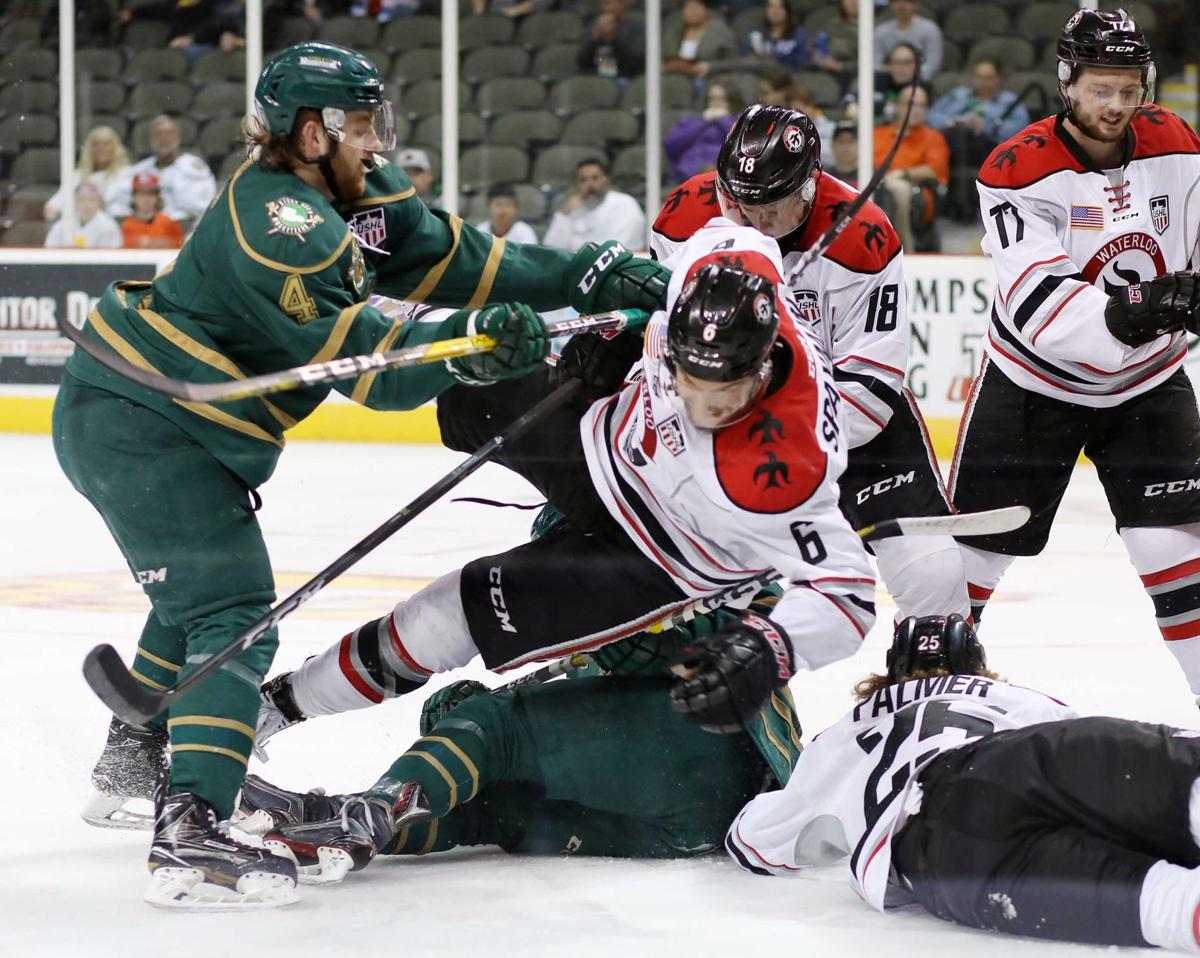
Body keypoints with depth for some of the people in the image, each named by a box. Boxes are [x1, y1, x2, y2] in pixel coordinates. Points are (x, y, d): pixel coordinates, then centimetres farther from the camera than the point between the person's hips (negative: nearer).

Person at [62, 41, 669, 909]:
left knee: (201, 586, 30)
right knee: (232, 613, -17)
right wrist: (468, 345, -41)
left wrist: (595, 278, 2)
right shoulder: (279, 223, -24)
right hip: (138, 423, -11)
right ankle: (191, 835, -28)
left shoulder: (353, 195, 6)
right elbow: (363, 356, -29)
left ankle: (132, 763, 47)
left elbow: (451, 258, 6)